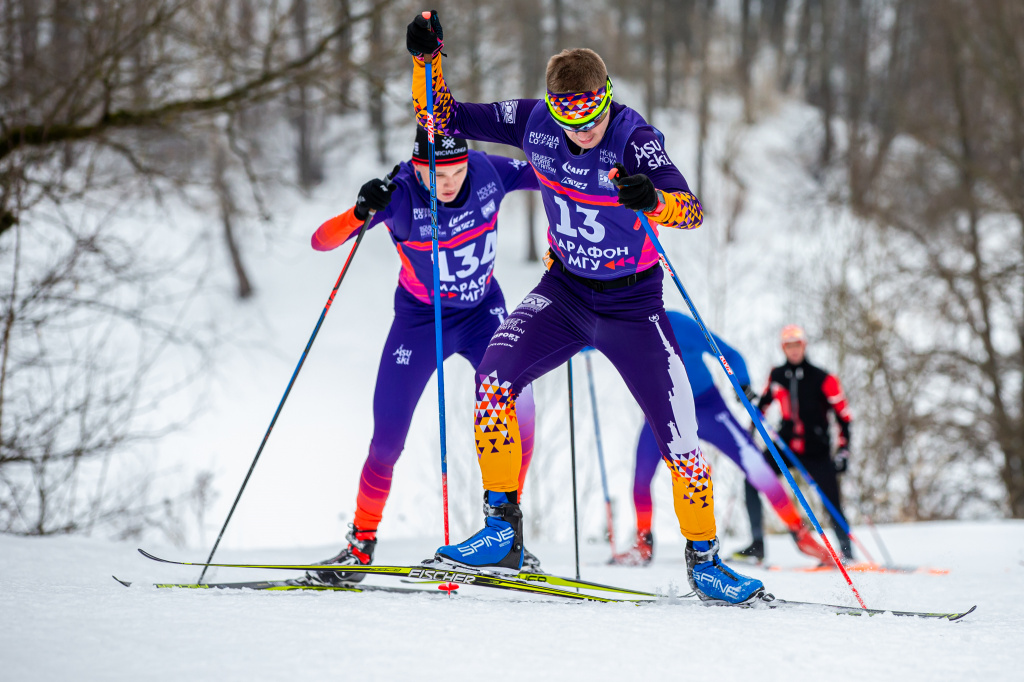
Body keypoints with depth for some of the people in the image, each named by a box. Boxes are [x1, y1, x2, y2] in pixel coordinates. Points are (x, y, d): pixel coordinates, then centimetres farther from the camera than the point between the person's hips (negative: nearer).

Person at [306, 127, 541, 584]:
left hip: (483, 309, 2)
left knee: (517, 412, -17)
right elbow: (321, 241, -33)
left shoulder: (489, 173, -20)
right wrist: (361, 213, -51)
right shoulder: (400, 195, -28)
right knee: (388, 438, -6)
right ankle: (361, 543, 14)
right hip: (421, 319, -2)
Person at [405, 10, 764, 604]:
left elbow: (693, 210, -37)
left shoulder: (636, 139, -23)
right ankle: (503, 535, -16)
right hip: (564, 291, 3)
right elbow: (444, 119, -2)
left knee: (678, 437, -5)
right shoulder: (534, 122, -12)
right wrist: (428, 59, -18)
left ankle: (705, 560, 16)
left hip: (632, 304, -3)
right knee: (495, 376, -23)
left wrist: (653, 200, -58)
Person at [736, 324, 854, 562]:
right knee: (752, 480, -15)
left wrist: (843, 450, -12)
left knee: (831, 502, -8)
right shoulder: (777, 376, 1)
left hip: (816, 450, -3)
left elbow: (843, 415, -6)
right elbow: (764, 401, 20)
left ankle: (846, 551, 10)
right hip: (785, 445, 3)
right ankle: (757, 544, -11)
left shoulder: (822, 379, -10)